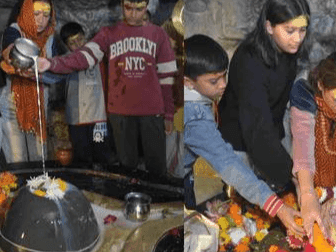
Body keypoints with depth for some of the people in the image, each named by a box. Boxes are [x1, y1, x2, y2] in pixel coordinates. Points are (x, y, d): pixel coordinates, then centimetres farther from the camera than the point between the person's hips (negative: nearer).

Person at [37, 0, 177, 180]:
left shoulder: (158, 34, 5)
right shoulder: (109, 33, 4)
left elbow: (166, 76, 5)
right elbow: (85, 56, -12)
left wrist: (169, 114, 4)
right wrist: (52, 64, -29)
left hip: (152, 112, 0)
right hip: (121, 112, 0)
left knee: (157, 168, 6)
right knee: (127, 165, 12)